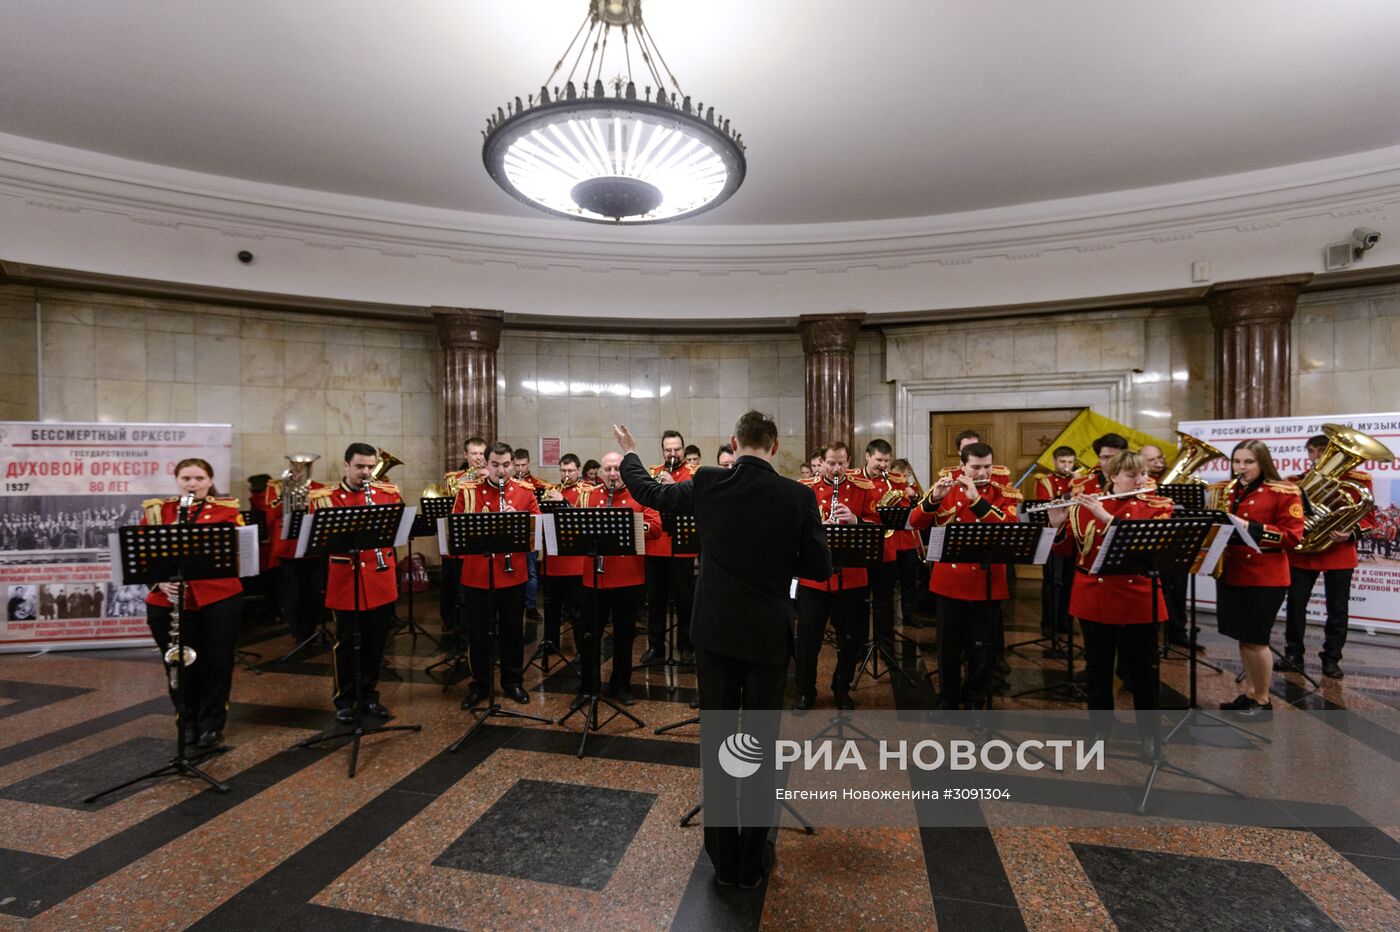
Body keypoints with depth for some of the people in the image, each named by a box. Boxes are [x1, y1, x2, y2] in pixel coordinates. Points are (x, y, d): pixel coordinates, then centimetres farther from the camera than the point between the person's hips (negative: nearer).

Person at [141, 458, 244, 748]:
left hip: (219, 597, -1)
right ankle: (187, 722, 29)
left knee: (216, 663, 4)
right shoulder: (155, 511, 8)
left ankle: (212, 724, 20)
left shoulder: (227, 510, 3)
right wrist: (160, 580, -12)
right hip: (168, 601, 2)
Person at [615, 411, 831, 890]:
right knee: (761, 744, 13)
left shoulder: (707, 483, -8)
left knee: (716, 739, 14)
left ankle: (722, 858, 29)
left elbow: (649, 492, 8)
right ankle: (753, 861, 27)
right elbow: (820, 567, -6)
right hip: (767, 634, -1)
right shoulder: (798, 496, -12)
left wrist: (628, 455, 26)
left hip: (714, 630, 1)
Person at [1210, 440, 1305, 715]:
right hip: (1231, 573, 6)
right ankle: (1249, 693, 26)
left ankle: (1263, 700, 16)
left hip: (1265, 577, -5)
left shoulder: (1284, 492, -7)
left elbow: (1292, 536, -12)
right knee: (1242, 637, 13)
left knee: (1255, 639, -1)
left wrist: (1252, 529, -24)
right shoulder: (1227, 490, 10)